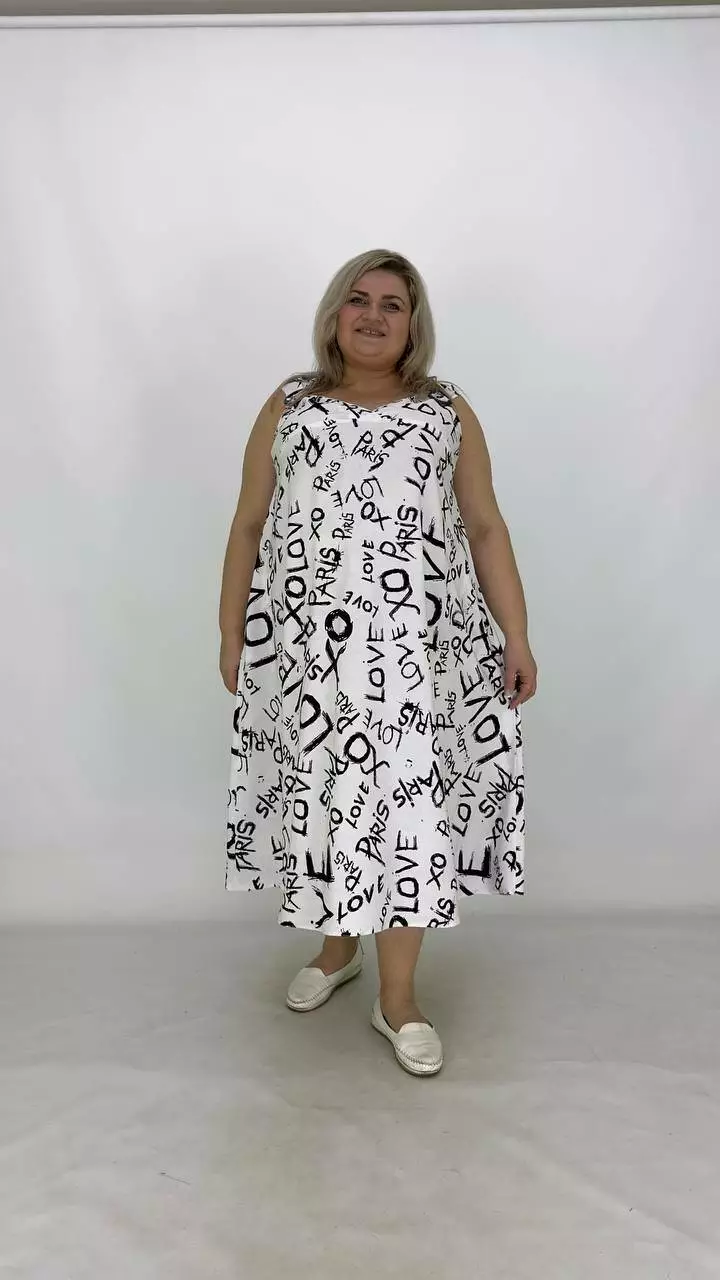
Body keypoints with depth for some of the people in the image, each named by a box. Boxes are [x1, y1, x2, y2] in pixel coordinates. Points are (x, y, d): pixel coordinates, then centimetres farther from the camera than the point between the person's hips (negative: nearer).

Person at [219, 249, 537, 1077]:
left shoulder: (448, 412, 7)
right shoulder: (288, 407, 8)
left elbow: (486, 529, 5)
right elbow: (248, 527, 8)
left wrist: (516, 635, 0)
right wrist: (231, 633, 5)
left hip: (416, 650, 0)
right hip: (306, 647, 1)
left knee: (407, 801, -1)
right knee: (322, 798, 10)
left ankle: (398, 999, 16)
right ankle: (337, 946, 36)